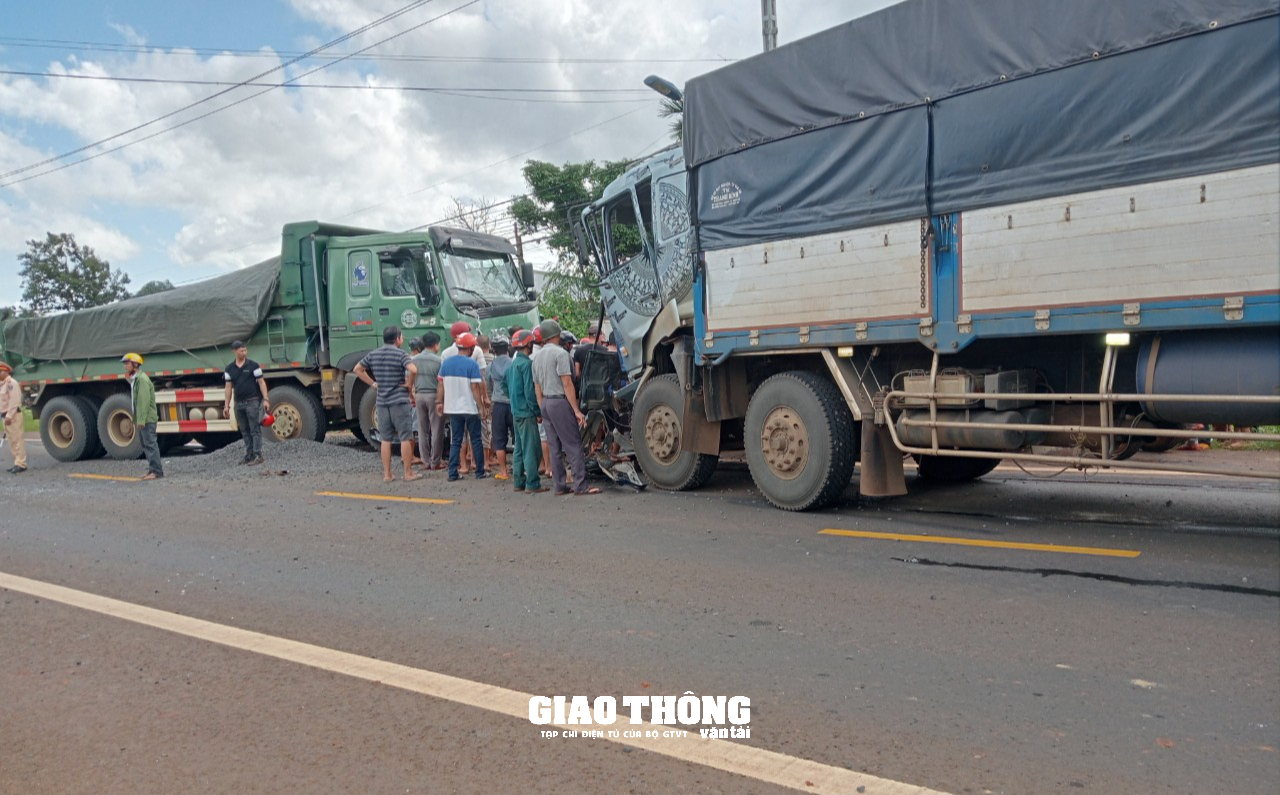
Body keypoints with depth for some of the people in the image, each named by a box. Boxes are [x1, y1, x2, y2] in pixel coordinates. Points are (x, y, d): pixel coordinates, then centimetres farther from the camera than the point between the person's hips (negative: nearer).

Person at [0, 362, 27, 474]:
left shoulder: (11, 383, -11)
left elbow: (14, 401, -19)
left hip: (13, 416, -10)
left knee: (17, 440, -9)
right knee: (12, 441, 11)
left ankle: (21, 464, -9)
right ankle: (17, 463, 16)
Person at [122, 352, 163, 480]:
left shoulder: (142, 379, -14)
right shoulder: (134, 379, 17)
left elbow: (144, 401, -20)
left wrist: (141, 420, -22)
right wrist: (136, 419, 17)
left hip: (147, 419, -10)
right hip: (141, 419, 10)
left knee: (150, 444, -9)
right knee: (145, 445, 12)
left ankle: (157, 471, -8)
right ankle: (152, 469, 18)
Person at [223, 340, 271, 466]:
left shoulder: (253, 365, -3)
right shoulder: (229, 369, 7)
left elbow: (261, 382, -4)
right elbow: (229, 387, 9)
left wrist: (265, 399, -13)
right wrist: (227, 405, 6)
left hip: (253, 402, -4)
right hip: (239, 403, 4)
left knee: (255, 430, -5)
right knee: (244, 431, 9)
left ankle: (257, 456, -4)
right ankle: (249, 455, 15)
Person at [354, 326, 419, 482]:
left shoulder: (373, 355, 8)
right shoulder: (400, 353, -10)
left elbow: (358, 369, 17)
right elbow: (413, 370, -25)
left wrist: (373, 383, 13)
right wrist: (409, 385, -9)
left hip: (381, 401, 5)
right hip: (400, 401, -5)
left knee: (386, 439, 10)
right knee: (405, 438, 2)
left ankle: (387, 474, 12)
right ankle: (408, 473, 4)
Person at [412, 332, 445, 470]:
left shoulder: (414, 360, 5)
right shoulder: (438, 360, -10)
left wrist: (412, 396, 15)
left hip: (419, 395, 5)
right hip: (434, 396, -5)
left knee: (422, 430, 11)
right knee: (436, 431, 2)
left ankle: (426, 461, 15)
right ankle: (435, 462, 4)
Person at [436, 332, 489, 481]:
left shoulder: (446, 362, 3)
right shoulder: (472, 364, -12)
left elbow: (441, 385, 6)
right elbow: (475, 388, -14)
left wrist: (439, 402, 15)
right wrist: (481, 407, -10)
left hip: (452, 408, 4)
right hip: (470, 408, -4)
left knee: (455, 441, 11)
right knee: (476, 440, 8)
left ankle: (452, 473, 8)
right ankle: (480, 472, 13)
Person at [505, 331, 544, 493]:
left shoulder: (512, 364, 12)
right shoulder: (526, 364, -15)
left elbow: (505, 382, 21)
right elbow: (530, 391, -18)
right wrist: (538, 412, -13)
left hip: (516, 411, 9)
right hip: (526, 412, -9)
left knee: (519, 448, 13)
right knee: (532, 448, -6)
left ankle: (518, 482, 18)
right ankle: (532, 484, -6)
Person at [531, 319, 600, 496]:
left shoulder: (537, 357, 14)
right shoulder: (560, 353, -10)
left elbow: (537, 388, 16)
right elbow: (567, 384, -16)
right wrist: (576, 410, -15)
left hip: (545, 403, 8)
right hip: (560, 402, -8)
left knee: (555, 447, 10)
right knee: (573, 445, -6)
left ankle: (560, 486, 11)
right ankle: (581, 486, -8)